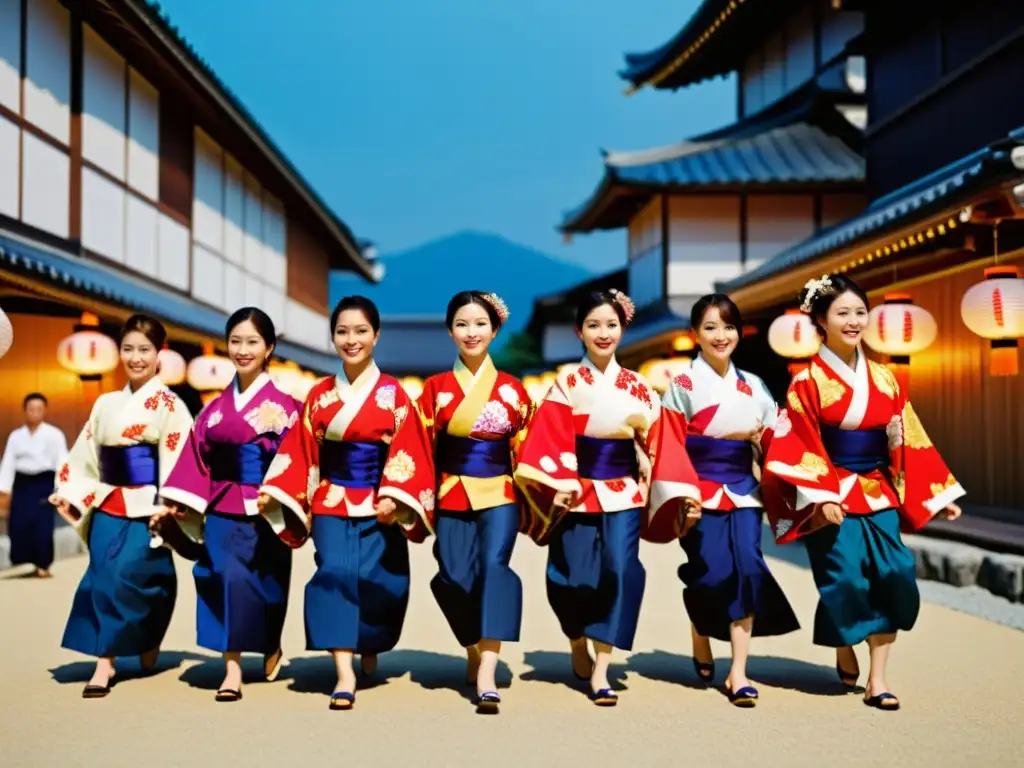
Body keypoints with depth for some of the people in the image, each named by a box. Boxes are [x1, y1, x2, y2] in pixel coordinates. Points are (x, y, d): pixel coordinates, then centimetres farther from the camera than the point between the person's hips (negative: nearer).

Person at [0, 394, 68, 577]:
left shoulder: (54, 434, -3)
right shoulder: (16, 435, 8)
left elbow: (61, 461, -5)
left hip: (44, 483, -3)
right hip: (22, 483, 3)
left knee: (43, 526, -7)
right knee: (18, 526, 1)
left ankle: (42, 565, 4)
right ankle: (19, 563, 15)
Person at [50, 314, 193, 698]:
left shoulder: (168, 405, -5)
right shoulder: (106, 404, 13)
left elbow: (179, 458, -12)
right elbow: (85, 454, 14)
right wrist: (68, 494, 5)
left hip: (144, 508, -5)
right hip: (107, 505, 5)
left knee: (124, 577, -10)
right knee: (101, 578, 0)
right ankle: (104, 661, 4)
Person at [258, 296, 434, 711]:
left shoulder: (393, 393, 1)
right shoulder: (320, 394, 7)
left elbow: (407, 452, -5)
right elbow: (301, 451, 6)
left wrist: (393, 498, -17)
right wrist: (272, 491, -4)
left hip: (379, 504, -1)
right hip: (332, 502, 1)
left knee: (376, 578, -7)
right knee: (335, 572, -17)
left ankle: (370, 645, 26)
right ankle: (344, 674, -16)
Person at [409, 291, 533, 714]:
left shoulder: (513, 390, 7)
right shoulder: (436, 387, 6)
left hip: (499, 495, 0)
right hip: (452, 496, 1)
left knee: (494, 565, -22)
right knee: (456, 577, -13)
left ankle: (487, 673, -27)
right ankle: (475, 652, 16)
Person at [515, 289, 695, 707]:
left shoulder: (638, 387, 7)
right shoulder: (567, 383, -1)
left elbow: (653, 441, 8)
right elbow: (551, 439, -7)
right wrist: (559, 487, -16)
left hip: (624, 492, 1)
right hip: (578, 493, -1)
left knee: (620, 572, -12)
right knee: (573, 578, -2)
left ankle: (601, 670, -5)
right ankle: (578, 644, 30)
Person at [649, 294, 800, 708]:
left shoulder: (753, 387, 11)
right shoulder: (682, 386, -2)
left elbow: (773, 443, 12)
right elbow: (670, 446, -7)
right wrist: (680, 496, -16)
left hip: (743, 492, 3)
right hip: (702, 492, -3)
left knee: (747, 571, -12)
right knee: (712, 575, -12)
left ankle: (738, 672, -6)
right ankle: (701, 643, 20)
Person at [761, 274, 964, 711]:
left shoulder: (883, 380, 8)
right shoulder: (808, 382, -5)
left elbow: (907, 441, 10)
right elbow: (802, 448, -10)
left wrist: (937, 494, 9)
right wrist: (820, 498, -19)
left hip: (878, 493, 4)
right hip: (833, 495, -4)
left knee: (894, 577, -7)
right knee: (845, 580, -10)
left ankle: (877, 679, 2)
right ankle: (844, 655, 21)